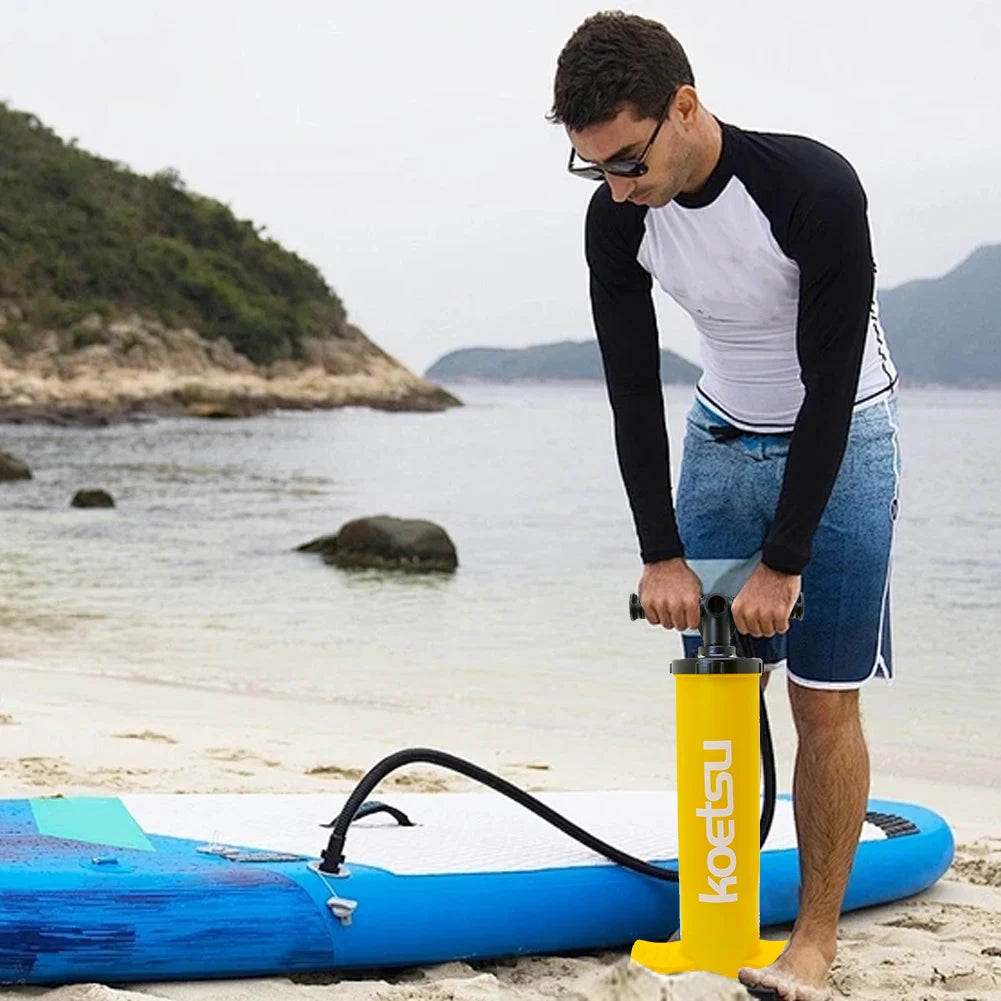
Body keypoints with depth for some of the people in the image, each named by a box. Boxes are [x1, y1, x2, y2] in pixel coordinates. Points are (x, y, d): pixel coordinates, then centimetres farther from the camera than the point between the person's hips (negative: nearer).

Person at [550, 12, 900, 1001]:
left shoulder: (815, 191, -29)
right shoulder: (618, 219, -14)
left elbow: (829, 388, -25)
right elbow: (632, 389, -7)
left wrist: (782, 562, -23)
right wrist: (660, 554, -11)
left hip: (837, 444, -4)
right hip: (720, 438, 5)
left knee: (823, 699, -5)